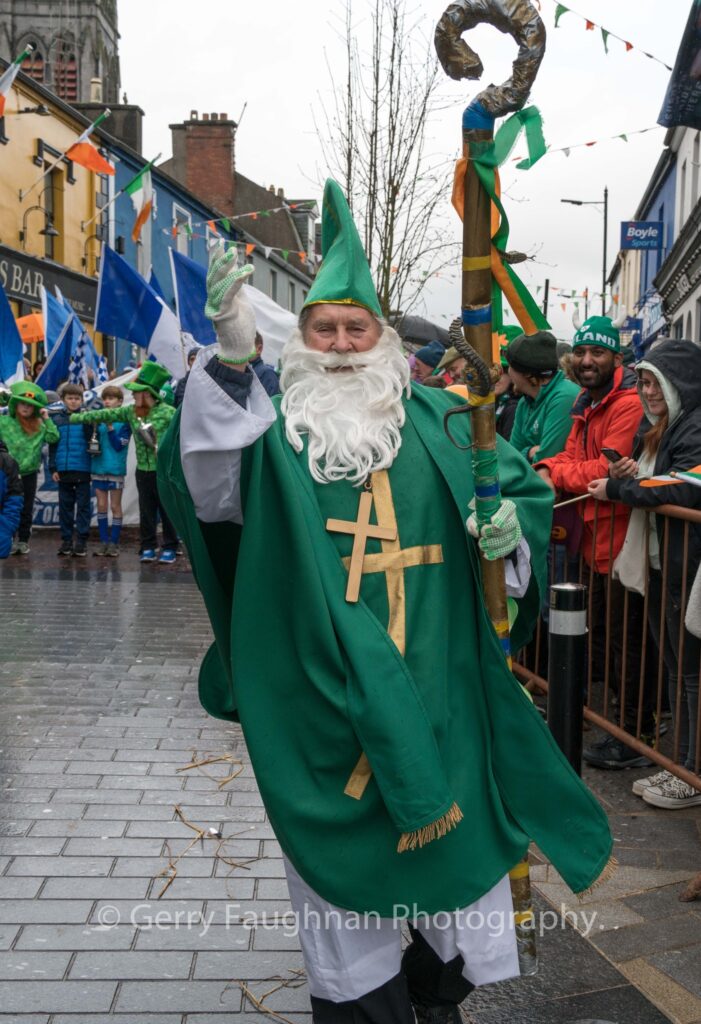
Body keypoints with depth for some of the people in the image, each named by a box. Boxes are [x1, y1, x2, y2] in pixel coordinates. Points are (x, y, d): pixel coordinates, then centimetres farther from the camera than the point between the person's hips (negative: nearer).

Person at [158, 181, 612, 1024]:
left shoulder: (434, 420, 7)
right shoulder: (274, 425, 0)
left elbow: (522, 484, 14)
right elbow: (208, 481, -20)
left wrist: (510, 522, -11)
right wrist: (232, 358, -33)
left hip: (428, 676, 2)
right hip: (318, 680, -2)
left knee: (448, 817, 10)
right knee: (337, 835, 8)